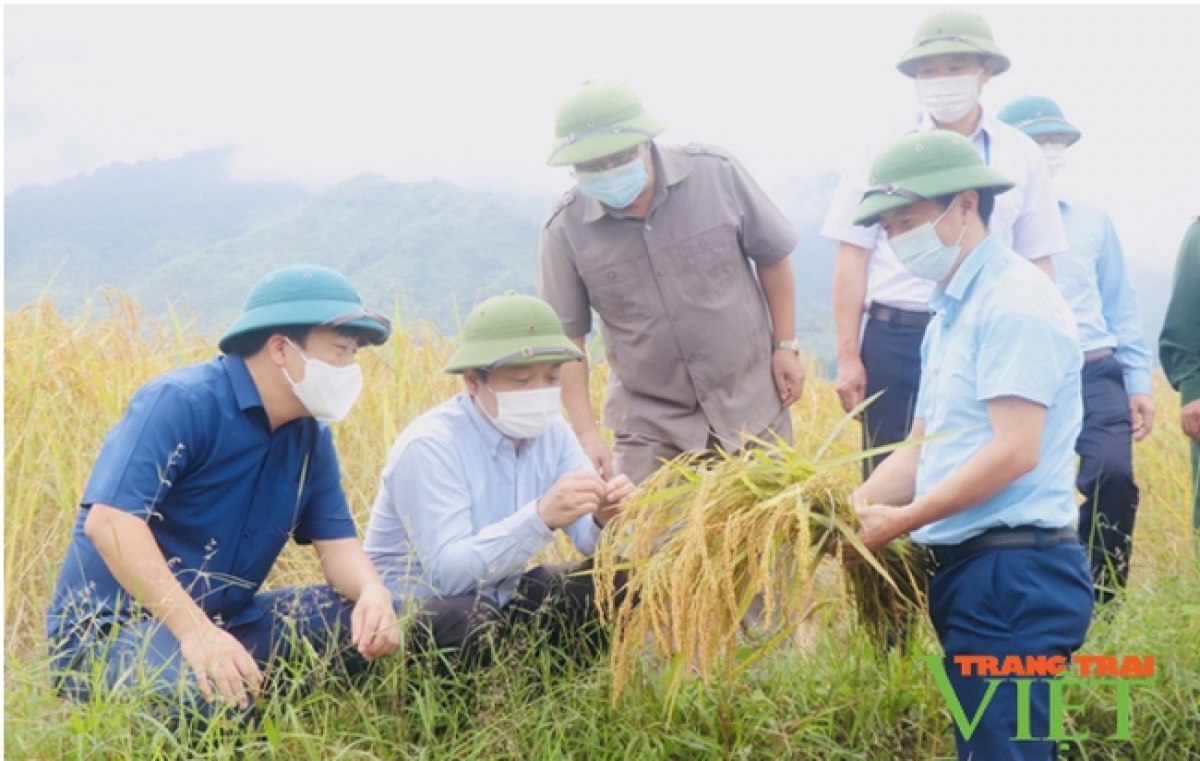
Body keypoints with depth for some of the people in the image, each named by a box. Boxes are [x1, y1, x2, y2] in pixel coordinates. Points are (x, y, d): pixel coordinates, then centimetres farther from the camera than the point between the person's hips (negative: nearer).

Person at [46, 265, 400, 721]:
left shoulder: (312, 437, 7)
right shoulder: (180, 403, -18)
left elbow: (336, 541, 4)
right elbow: (109, 521, -29)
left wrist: (373, 592, -21)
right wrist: (193, 629, -39)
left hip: (226, 623, 8)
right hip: (110, 629, -8)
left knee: (374, 625, -7)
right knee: (213, 696, -38)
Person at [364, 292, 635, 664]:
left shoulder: (551, 431, -2)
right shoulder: (429, 445, -23)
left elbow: (590, 540, -6)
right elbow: (447, 572, -32)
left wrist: (605, 518, -31)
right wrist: (541, 517, -43)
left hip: (499, 597, 6)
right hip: (415, 608, -6)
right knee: (475, 626, -38)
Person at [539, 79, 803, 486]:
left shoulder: (716, 173, -11)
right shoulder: (565, 228, -12)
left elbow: (771, 256, 2)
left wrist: (786, 346, 1)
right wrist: (586, 433, -12)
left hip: (750, 400, 1)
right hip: (650, 420, -1)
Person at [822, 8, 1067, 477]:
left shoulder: (1021, 156, 6)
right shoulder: (885, 152, 4)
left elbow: (1039, 267, 7)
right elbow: (853, 259, 2)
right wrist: (848, 357, -2)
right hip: (895, 340, 0)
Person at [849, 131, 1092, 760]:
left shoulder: (1014, 302, -13)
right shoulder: (951, 314, 18)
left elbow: (1015, 452, -21)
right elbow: (923, 449, 17)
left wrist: (902, 520, -17)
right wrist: (847, 509, 3)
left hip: (1015, 573, -10)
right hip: (971, 568, 10)